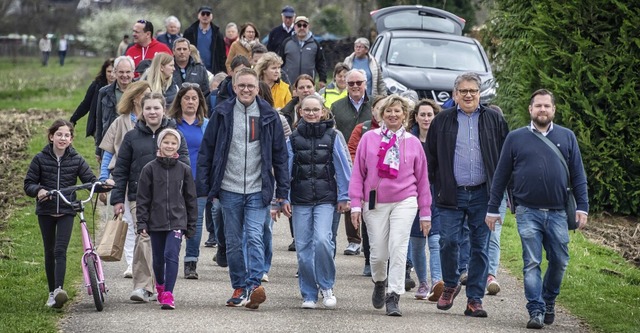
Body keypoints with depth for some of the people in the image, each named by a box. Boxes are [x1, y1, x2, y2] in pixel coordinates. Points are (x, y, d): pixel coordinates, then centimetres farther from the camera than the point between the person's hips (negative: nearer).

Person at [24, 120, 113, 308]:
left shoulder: (76, 160, 0)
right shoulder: (40, 159, -1)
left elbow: (90, 180, -1)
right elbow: (28, 184, 0)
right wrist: (38, 190, -21)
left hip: (66, 211, -1)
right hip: (46, 211, 1)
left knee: (60, 250, -15)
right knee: (49, 252, 9)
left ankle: (59, 289, -25)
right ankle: (52, 292, 18)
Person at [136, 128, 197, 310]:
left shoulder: (184, 170, 3)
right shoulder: (150, 169, 1)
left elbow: (190, 199, 8)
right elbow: (142, 198, 2)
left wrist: (191, 225, 7)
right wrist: (142, 223, -5)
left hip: (177, 221, -1)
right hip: (156, 222, 1)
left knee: (172, 254, -16)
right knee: (158, 259, 13)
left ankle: (168, 295, -19)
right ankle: (160, 287, 38)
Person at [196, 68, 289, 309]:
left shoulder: (269, 116, 3)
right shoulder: (222, 114, 3)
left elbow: (280, 156, 6)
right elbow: (206, 151, 5)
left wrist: (282, 193, 3)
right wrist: (205, 187, 0)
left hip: (258, 190, -2)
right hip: (229, 190, 2)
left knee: (254, 237, -15)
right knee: (233, 242, 7)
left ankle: (254, 285, -21)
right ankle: (239, 288, 16)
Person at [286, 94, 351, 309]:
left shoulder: (332, 137, 2)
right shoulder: (293, 138, 6)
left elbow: (342, 168, 5)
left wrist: (344, 197, 3)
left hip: (325, 199, -2)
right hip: (300, 200, 2)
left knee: (322, 240, -20)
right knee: (303, 247, 2)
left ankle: (326, 286, 0)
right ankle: (309, 294, 13)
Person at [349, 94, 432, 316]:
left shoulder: (413, 143, 6)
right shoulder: (369, 139, 4)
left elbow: (422, 179, 10)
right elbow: (358, 173, 6)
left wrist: (425, 213, 10)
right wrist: (356, 204, -1)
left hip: (404, 201, 0)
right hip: (375, 203, 0)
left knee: (398, 248, -13)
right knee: (378, 253, 3)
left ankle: (393, 297, -9)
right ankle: (379, 282, 35)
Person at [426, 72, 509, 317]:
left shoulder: (494, 120, 7)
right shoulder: (442, 121, 7)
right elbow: (431, 157, 9)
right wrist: (435, 187, 2)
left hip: (482, 194, 0)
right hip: (452, 194, 0)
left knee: (480, 247, 2)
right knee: (448, 242, -7)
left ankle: (475, 299, 9)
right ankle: (450, 285, 19)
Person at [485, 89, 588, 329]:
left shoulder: (567, 137, 8)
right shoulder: (516, 138, 5)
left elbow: (578, 175, 8)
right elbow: (501, 176, 7)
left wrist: (582, 207, 0)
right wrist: (492, 209, 5)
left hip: (557, 212, 2)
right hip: (528, 212, -1)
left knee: (559, 261, 5)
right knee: (531, 263, -4)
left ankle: (548, 300, 28)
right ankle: (536, 311, -1)